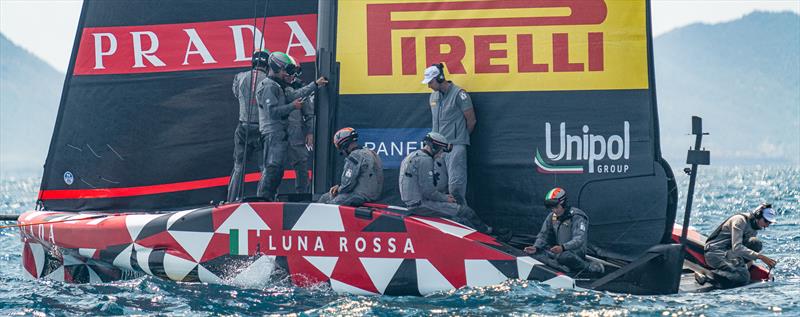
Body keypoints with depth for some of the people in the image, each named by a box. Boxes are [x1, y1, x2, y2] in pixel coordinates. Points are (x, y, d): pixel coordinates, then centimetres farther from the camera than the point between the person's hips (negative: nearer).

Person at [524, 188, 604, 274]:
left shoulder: (577, 217, -16)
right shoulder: (552, 217, 5)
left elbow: (579, 240, -28)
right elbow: (543, 235, 11)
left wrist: (562, 247, -45)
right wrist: (535, 247, -11)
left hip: (576, 252, -7)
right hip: (560, 250, 7)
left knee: (562, 256, -39)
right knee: (537, 253, -12)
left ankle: (588, 266, -16)